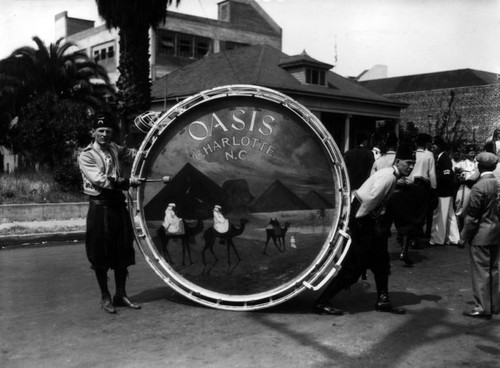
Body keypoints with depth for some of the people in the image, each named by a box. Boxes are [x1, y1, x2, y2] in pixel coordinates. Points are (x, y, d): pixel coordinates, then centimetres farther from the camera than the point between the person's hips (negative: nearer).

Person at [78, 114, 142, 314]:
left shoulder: (115, 149, 11)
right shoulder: (86, 156, -6)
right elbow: (101, 181, -17)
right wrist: (128, 182, -20)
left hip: (118, 204, 6)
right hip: (100, 207, -5)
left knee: (123, 252, 8)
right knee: (101, 254, 1)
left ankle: (121, 294, 20)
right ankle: (105, 297, 15)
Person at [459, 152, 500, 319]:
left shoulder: (479, 187, -19)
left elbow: (472, 217, -16)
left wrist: (463, 237, -8)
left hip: (480, 236, -7)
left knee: (481, 271, 2)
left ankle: (483, 307, 9)